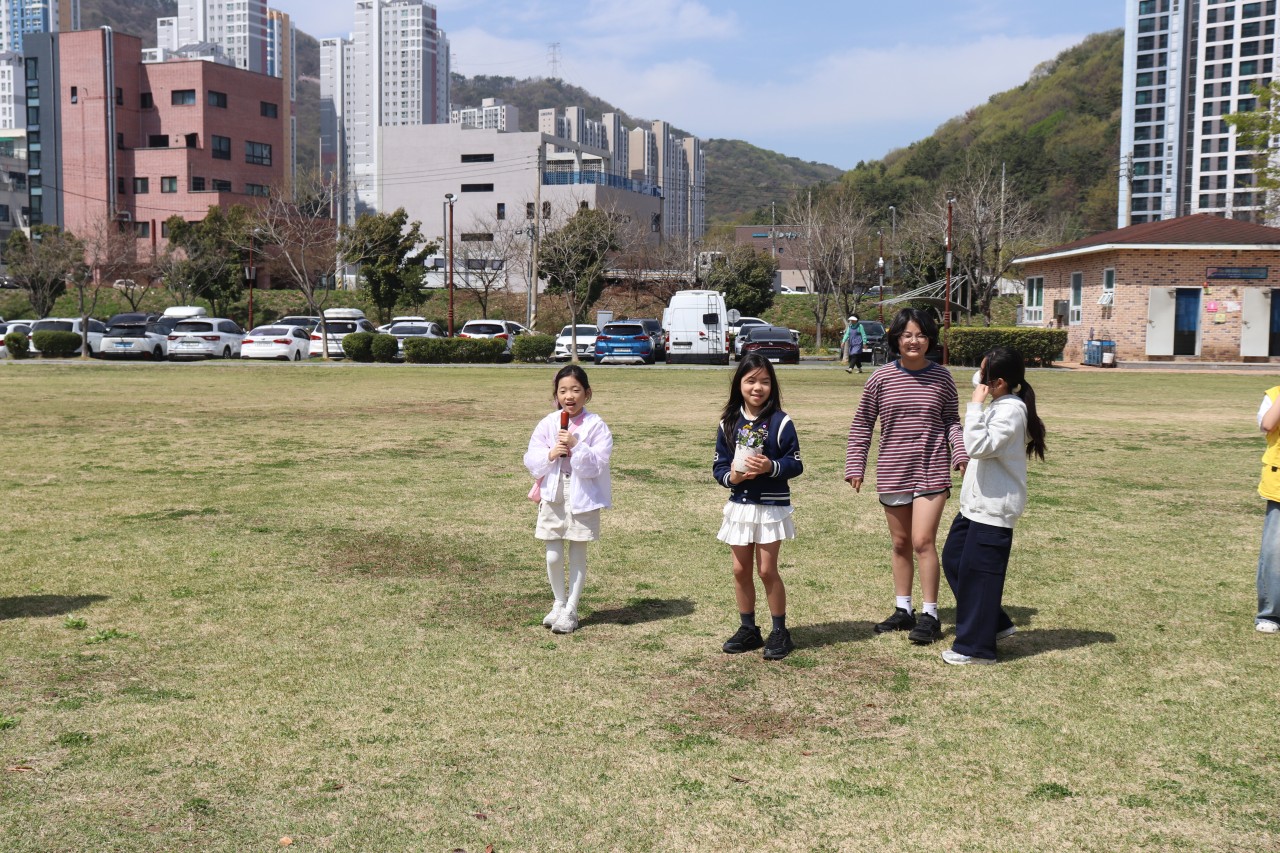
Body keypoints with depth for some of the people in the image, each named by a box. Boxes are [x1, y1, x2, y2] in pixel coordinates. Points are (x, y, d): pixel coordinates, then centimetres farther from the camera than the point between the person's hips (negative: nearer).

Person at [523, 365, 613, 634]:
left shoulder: (596, 425, -6)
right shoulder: (547, 424, 3)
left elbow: (597, 464, -14)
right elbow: (531, 461, 1)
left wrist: (576, 446, -24)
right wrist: (550, 454, -16)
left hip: (583, 498, -2)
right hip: (553, 497, 3)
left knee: (577, 555, 6)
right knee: (553, 556, 6)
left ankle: (570, 609, 16)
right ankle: (558, 602, 27)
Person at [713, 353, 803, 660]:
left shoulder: (780, 422, -9)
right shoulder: (729, 423, 3)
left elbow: (795, 463, -8)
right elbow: (719, 464, 5)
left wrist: (771, 467, -25)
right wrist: (731, 476, -15)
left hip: (771, 507, -4)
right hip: (739, 506, 4)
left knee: (767, 569, -1)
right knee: (741, 569, 10)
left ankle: (780, 632, 14)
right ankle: (748, 630, 24)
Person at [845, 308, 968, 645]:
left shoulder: (941, 377, -2)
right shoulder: (880, 378, -2)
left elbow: (952, 420, 6)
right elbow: (861, 425, 4)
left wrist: (959, 451, -11)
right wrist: (855, 466, 0)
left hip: (932, 471, -2)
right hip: (892, 473, 2)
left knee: (923, 541, -9)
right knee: (900, 543, 13)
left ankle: (930, 615, 2)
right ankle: (903, 610, 26)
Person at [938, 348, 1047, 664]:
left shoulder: (1011, 410, -19)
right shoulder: (1000, 406, 10)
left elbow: (979, 446, -29)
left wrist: (975, 406, -26)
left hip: (993, 508, -11)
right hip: (976, 504, 11)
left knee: (977, 572, -3)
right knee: (953, 559, 17)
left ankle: (975, 647, 8)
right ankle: (995, 624, 28)